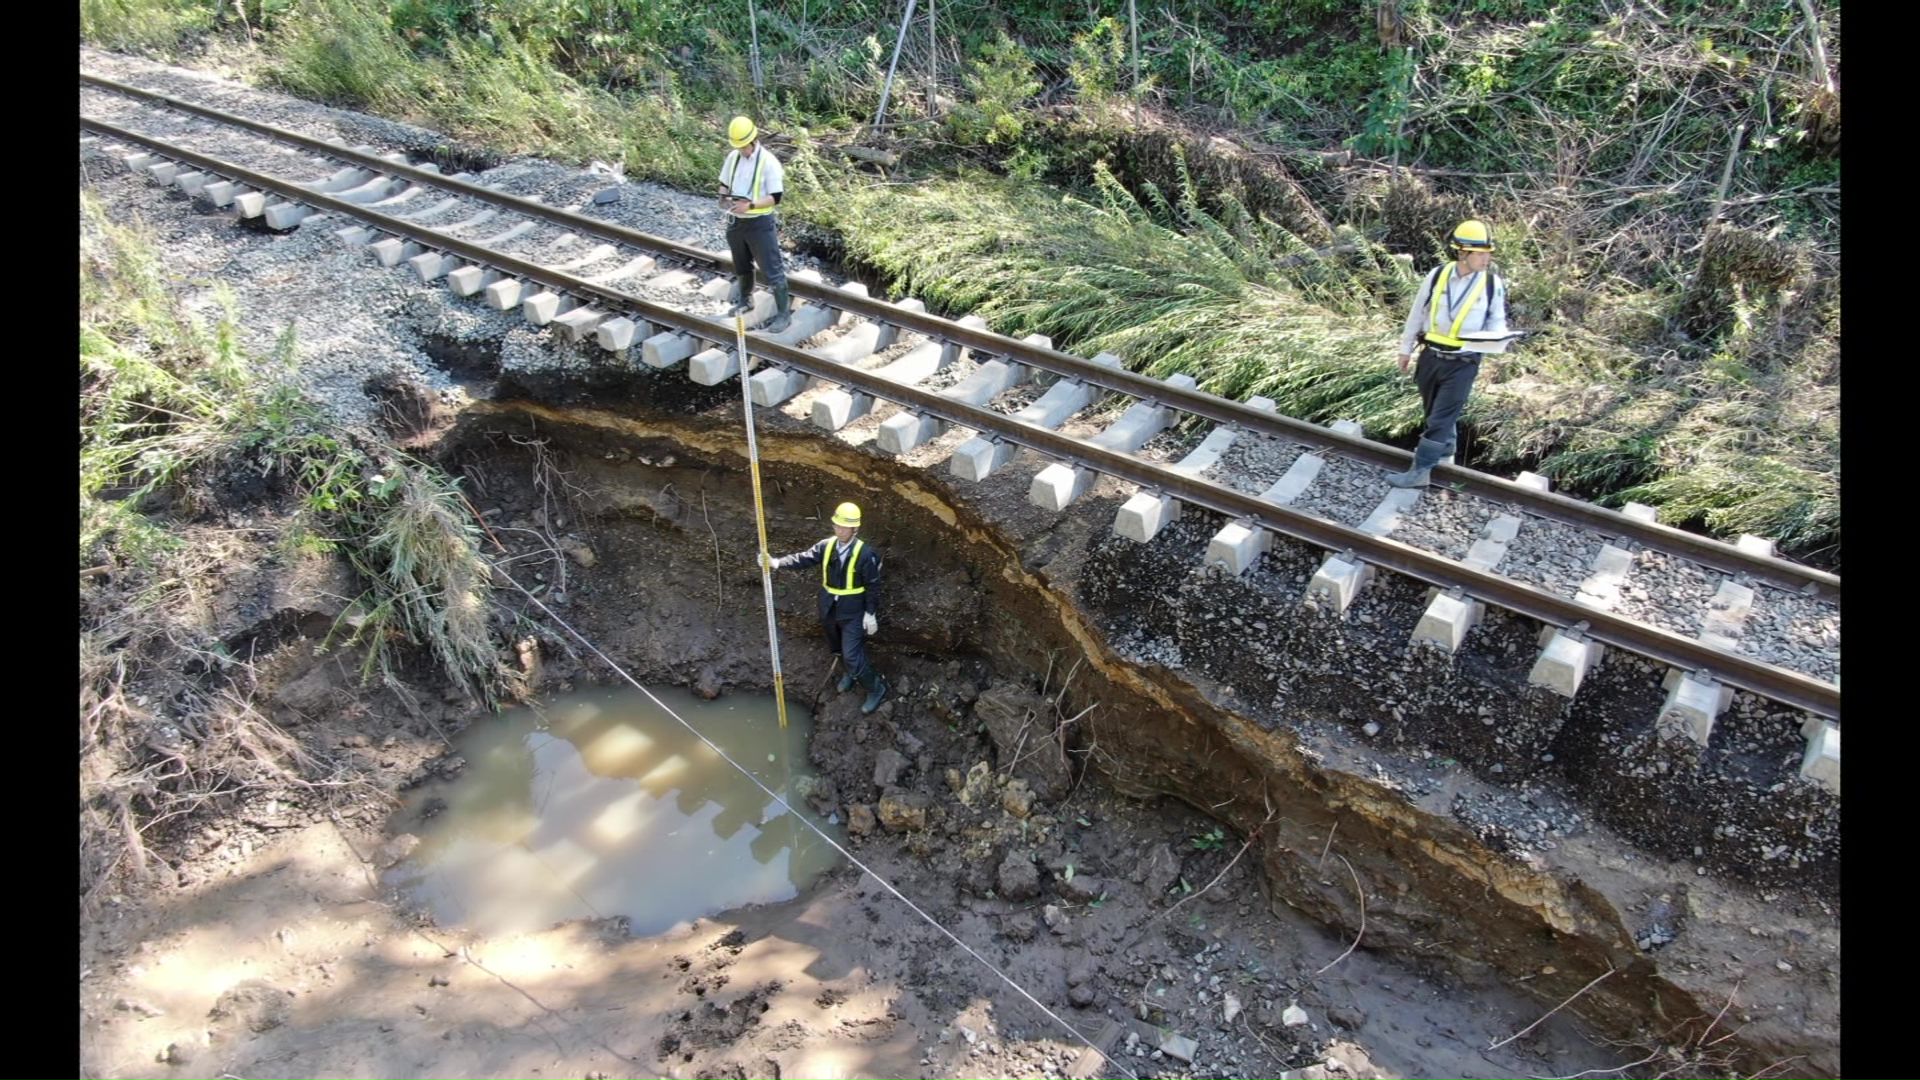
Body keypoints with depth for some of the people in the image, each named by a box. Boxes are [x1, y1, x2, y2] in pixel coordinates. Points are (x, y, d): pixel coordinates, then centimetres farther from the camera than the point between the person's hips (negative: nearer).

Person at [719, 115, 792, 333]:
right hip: (735, 222, 6)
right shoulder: (733, 157, 2)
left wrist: (750, 205, -29)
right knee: (742, 266, 22)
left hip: (759, 224, -6)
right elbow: (724, 184, 13)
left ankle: (784, 313, 5)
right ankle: (745, 301, 43)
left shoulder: (768, 162, -16)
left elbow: (775, 198, -17)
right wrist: (724, 196, -10)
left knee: (772, 270, -2)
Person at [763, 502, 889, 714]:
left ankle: (876, 688, 14)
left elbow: (873, 586, -15)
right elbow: (804, 558, -10)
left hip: (853, 613, -6)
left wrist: (871, 614, -13)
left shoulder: (865, 554, -22)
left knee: (851, 654, -7)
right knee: (837, 648, 25)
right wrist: (776, 563, -24)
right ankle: (853, 672, 53)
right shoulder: (827, 546, -7)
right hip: (829, 609, 6)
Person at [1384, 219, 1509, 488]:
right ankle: (1444, 454, 41)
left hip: (1463, 363, -3)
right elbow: (1418, 311, 6)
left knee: (1441, 418, -5)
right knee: (1433, 412, 18)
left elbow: (1497, 320, 3)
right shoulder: (1438, 275, -6)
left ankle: (1420, 470, -1)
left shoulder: (1493, 283, -8)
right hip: (1431, 356, 3)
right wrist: (1406, 347, 11)